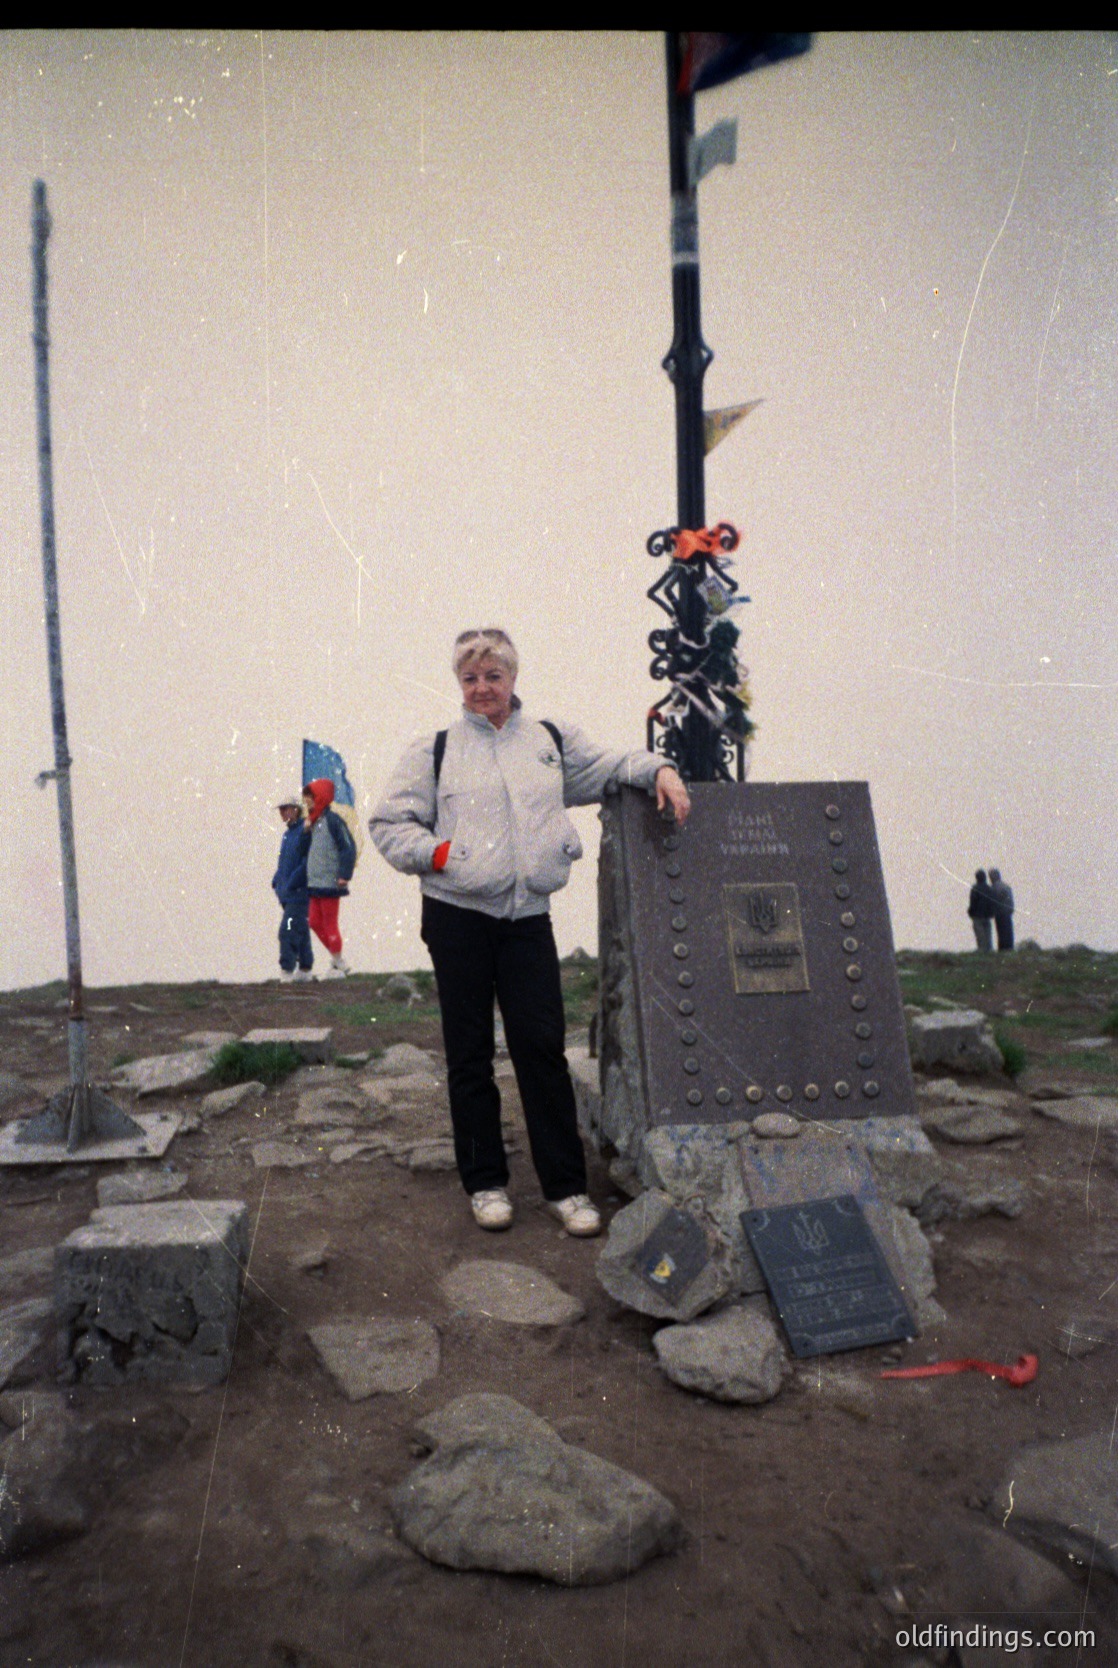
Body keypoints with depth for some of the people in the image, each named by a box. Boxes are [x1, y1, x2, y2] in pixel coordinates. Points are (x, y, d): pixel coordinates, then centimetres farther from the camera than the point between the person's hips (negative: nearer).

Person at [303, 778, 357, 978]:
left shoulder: (332, 819, -13)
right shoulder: (314, 821, 14)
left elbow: (348, 847, -16)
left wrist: (344, 875, -19)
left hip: (329, 883, -9)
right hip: (315, 883, 9)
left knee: (330, 924, -2)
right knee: (315, 921, 10)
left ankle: (337, 966, 9)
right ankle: (338, 960, 22)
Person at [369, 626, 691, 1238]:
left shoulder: (552, 741, 13)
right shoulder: (434, 750, 7)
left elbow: (612, 763, 20)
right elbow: (388, 825, 6)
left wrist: (658, 769, 1)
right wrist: (439, 852, -8)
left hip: (528, 917, 1)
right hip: (458, 917, -1)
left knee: (542, 1046, -2)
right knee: (469, 1052, 6)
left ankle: (566, 1185, 10)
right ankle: (484, 1182, 20)